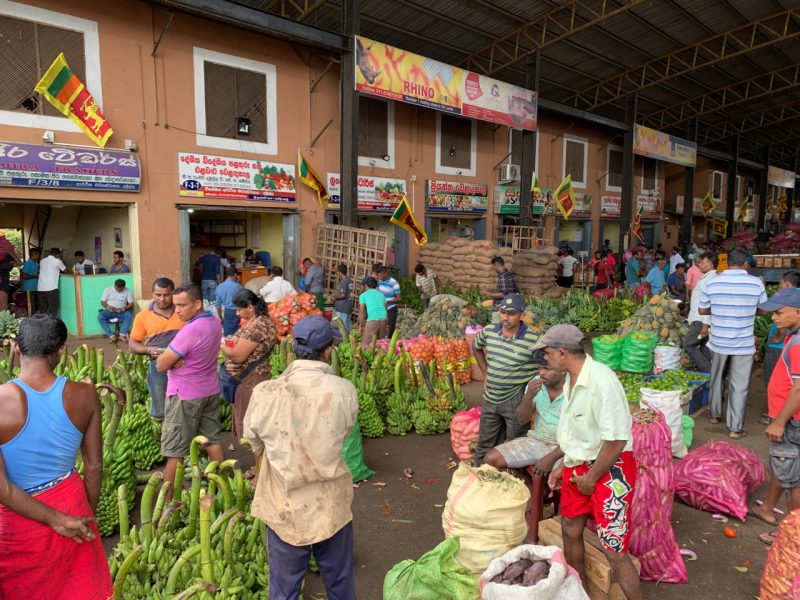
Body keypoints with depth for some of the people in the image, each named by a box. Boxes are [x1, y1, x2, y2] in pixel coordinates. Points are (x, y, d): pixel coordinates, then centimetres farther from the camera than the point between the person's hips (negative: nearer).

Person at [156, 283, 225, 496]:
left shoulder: (190, 330, -25)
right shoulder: (214, 322, 1)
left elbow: (161, 365, -20)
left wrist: (163, 355, 0)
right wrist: (174, 356, -9)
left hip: (185, 396, -8)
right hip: (211, 391, 8)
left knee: (174, 451, 3)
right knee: (213, 441, 17)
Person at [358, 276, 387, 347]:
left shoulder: (363, 295, 10)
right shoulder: (381, 294, 22)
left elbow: (362, 312, 4)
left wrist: (360, 325, 11)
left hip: (372, 320, -5)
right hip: (383, 319, 5)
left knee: (366, 344, -1)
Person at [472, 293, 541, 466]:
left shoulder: (533, 340, -18)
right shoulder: (488, 331, -3)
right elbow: (476, 347, 18)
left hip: (516, 402, -5)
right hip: (490, 399, 5)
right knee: (484, 446, 19)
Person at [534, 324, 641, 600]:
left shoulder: (602, 380, -26)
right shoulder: (571, 378, 3)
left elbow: (616, 439, -25)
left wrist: (591, 478, -15)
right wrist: (562, 467, 14)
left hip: (609, 469, -9)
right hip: (578, 467, 9)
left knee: (614, 551, -4)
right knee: (570, 533, 19)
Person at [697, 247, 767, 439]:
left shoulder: (712, 283, -8)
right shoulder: (756, 283, -10)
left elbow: (702, 310, 1)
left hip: (718, 341, 2)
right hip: (743, 343, -2)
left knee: (716, 378, 21)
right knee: (739, 386, 6)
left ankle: (715, 414, 36)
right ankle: (735, 428, 10)